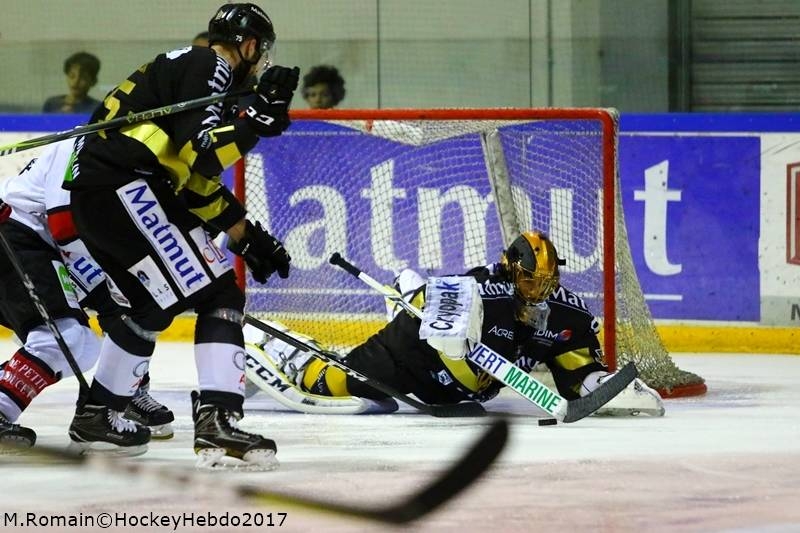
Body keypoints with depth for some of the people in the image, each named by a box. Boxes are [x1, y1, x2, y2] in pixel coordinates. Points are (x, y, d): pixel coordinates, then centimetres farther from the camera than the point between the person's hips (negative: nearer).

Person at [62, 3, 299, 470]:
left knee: (155, 305, 27)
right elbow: (201, 151, -19)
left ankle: (98, 411, 38)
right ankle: (217, 420, -22)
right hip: (125, 190, -10)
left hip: (92, 196, 10)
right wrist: (258, 118, -17)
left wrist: (247, 237, 26)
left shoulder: (188, 67, 25)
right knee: (218, 293, -11)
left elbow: (199, 181, 27)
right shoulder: (208, 68, -5)